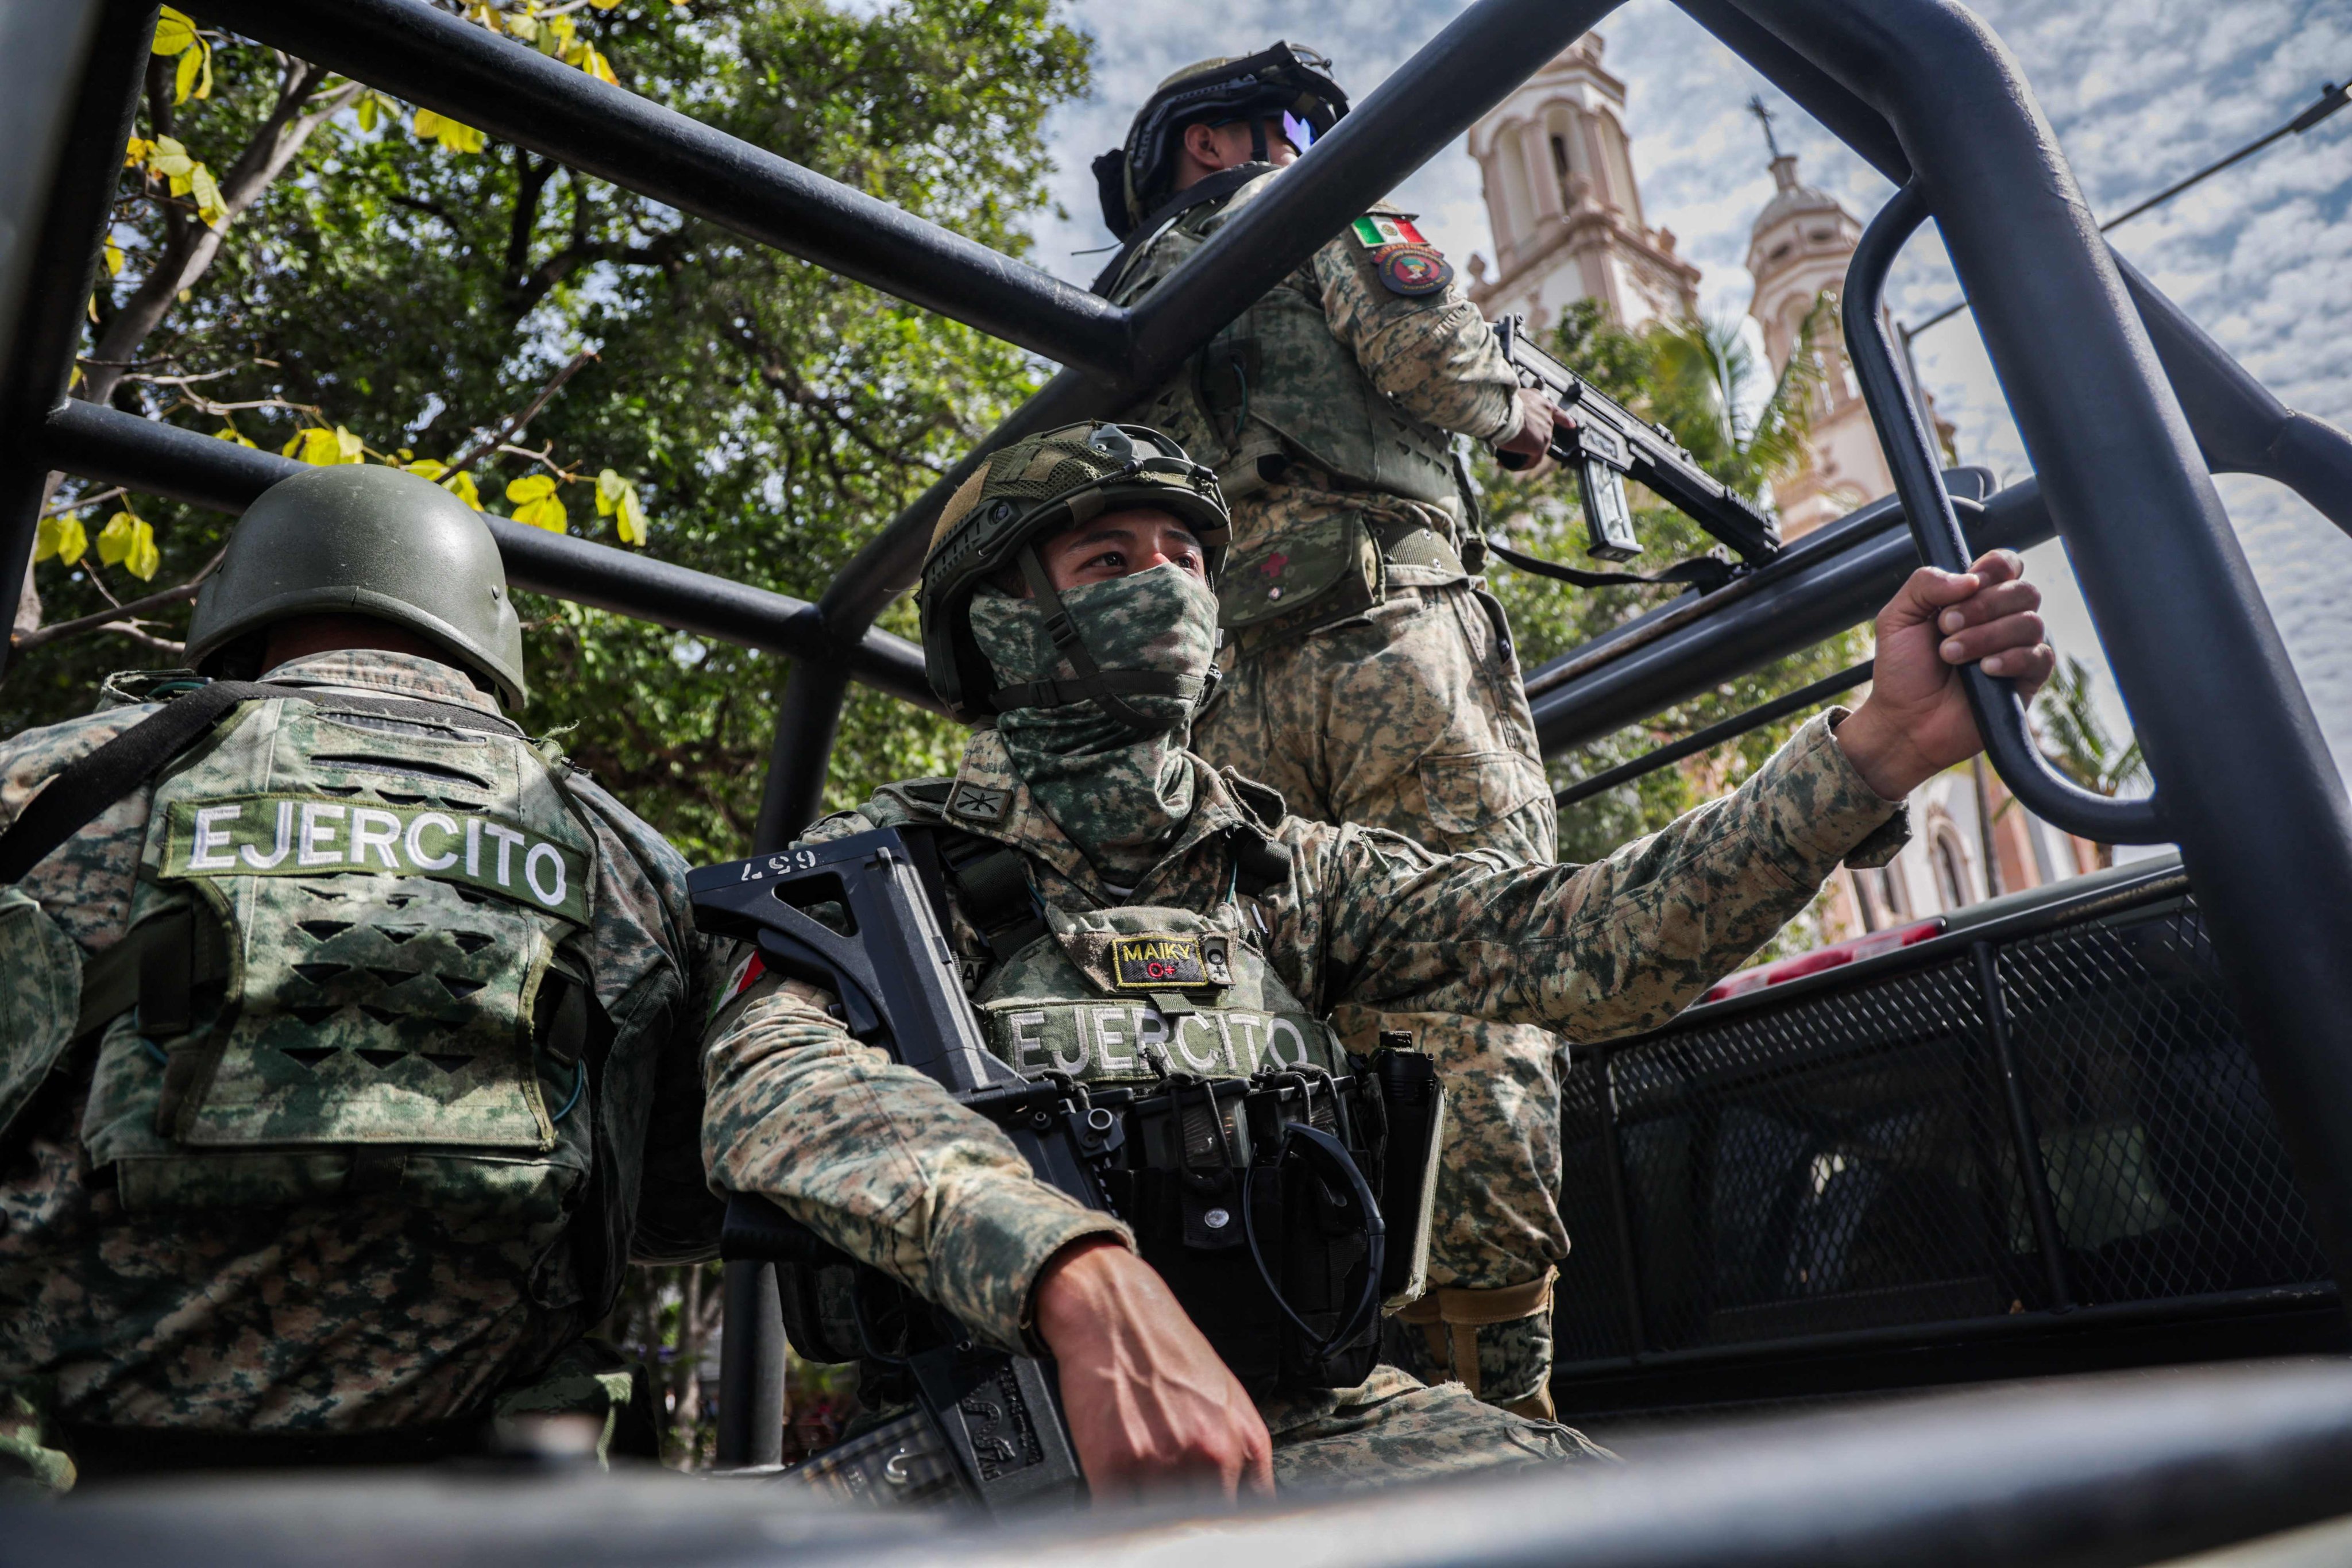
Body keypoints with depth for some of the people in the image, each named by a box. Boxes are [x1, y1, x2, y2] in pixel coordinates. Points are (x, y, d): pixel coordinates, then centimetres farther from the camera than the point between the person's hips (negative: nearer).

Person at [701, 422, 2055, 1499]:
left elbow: (1576, 937, -1)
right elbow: (781, 1082, -20)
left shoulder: (1288, 867, 13)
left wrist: (1879, 744, -13)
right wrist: (1082, 1275, -37)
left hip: (1312, 1410, 5)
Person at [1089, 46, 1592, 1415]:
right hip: (1390, 646, -6)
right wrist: (1516, 408, 15)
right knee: (1480, 994, -10)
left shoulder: (1124, 309, 31)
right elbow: (1429, 350, -3)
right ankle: (1497, 1393, -12)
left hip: (1237, 701, 7)